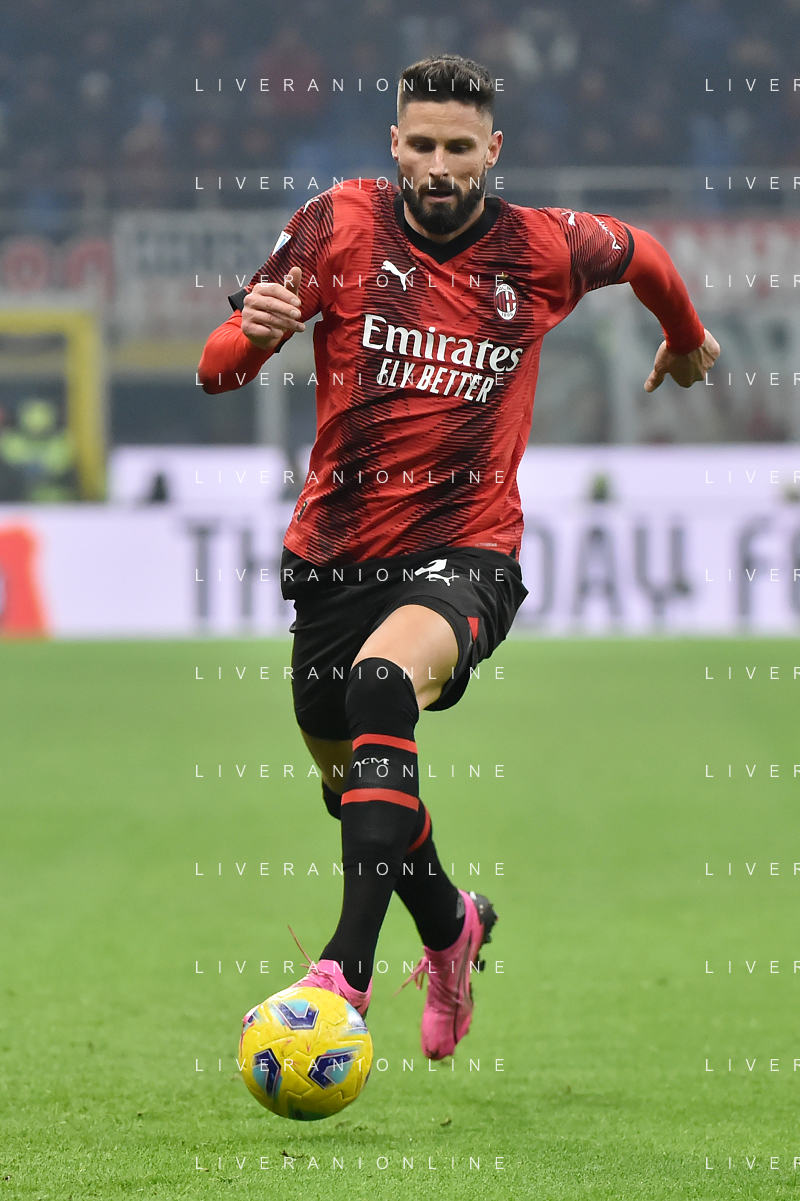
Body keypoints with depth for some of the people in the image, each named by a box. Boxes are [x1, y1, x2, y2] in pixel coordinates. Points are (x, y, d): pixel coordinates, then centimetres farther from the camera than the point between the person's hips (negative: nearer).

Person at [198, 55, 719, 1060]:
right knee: (352, 783, 16)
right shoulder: (340, 224, -4)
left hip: (464, 551, -3)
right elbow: (216, 368, -5)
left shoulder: (543, 250, -3)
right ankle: (450, 929, 50)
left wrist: (687, 338, 38)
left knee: (384, 681, -34)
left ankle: (348, 968, -41)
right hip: (336, 550, 3)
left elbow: (643, 256, 21)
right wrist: (253, 334, -28)